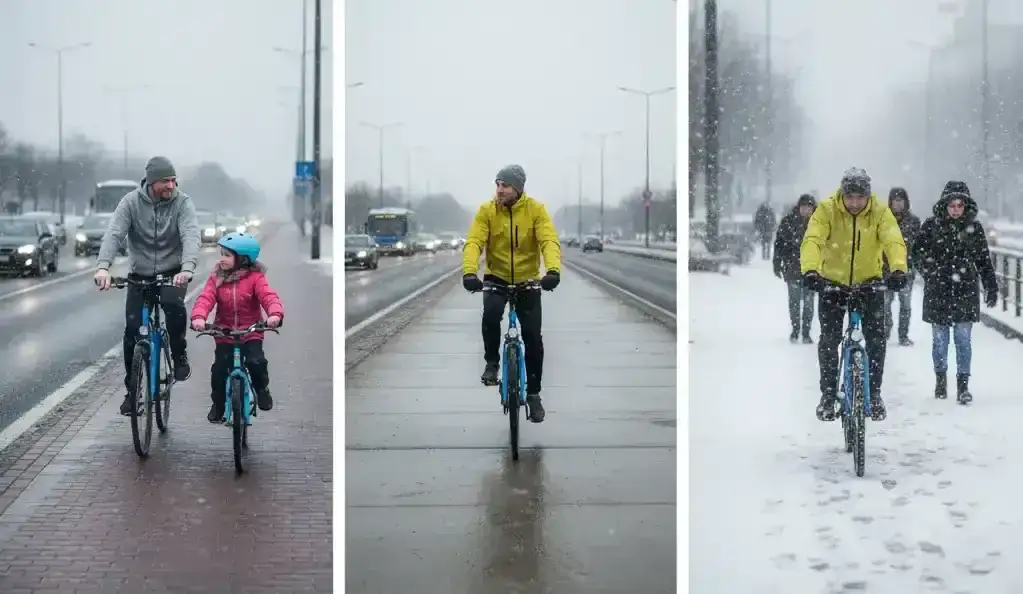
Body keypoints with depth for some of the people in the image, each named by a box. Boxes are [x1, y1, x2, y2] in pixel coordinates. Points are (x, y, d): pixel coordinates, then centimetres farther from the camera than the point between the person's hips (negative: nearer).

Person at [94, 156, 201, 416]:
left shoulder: (182, 202, -11)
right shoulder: (131, 202, -10)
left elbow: (191, 236, -26)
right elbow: (113, 234, -22)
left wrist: (188, 268, -45)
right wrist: (103, 266, -40)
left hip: (172, 273, -1)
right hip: (139, 275, 2)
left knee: (174, 306, -33)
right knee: (132, 331, -6)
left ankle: (180, 356, -8)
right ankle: (132, 391, 9)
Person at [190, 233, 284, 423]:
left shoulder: (255, 278, -8)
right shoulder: (216, 278, -2)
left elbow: (268, 296, -21)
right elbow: (206, 298, -14)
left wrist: (275, 314, -43)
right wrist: (198, 317, -35)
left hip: (250, 332, -2)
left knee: (256, 362, -22)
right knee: (219, 368, -6)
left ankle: (262, 390, 8)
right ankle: (218, 404, 16)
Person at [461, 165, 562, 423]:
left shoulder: (535, 209, -14)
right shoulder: (486, 210, -11)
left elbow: (549, 241, -24)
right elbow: (473, 242, -20)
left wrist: (553, 270, -43)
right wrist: (469, 272, -39)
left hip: (528, 280, 0)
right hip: (496, 277, 0)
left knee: (533, 337, -2)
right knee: (491, 314, -31)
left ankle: (533, 393, 14)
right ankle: (492, 362, -7)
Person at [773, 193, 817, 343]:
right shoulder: (788, 221, -1)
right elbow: (779, 243, 3)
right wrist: (777, 265, 0)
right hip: (792, 267, 0)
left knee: (808, 301, -1)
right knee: (794, 300, 4)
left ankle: (806, 332, 6)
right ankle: (795, 329, 17)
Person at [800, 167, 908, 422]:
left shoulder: (880, 212, -14)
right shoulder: (827, 209, -17)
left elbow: (894, 241, -27)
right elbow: (812, 241, -30)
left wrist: (898, 269, -48)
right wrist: (810, 270, -49)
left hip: (869, 282, 1)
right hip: (832, 282, -1)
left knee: (876, 337, -7)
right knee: (829, 339, -6)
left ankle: (874, 393, 10)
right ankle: (828, 394, 10)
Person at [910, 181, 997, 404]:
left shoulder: (974, 227, 3)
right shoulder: (931, 226, 0)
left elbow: (984, 260, 9)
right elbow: (917, 254, 5)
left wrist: (991, 287, 6)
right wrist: (930, 272, -8)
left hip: (965, 292, 0)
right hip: (938, 293, 0)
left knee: (963, 339, -3)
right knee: (940, 339, 8)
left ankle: (963, 385, 1)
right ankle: (940, 379, 26)